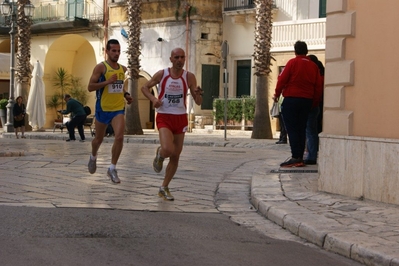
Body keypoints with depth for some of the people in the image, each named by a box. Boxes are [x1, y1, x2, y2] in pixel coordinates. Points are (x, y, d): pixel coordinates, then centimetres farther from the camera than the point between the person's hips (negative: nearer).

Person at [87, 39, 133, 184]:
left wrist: (126, 95, 7)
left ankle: (112, 169, -6)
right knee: (99, 139, 14)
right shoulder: (101, 67, -9)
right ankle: (93, 157, 46)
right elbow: (90, 87, -14)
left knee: (119, 137, -17)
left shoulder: (123, 69, 8)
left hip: (118, 109, 3)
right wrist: (108, 81, -24)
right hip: (103, 109, -3)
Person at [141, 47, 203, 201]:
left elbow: (198, 102, 0)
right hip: (164, 118, -3)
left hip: (181, 119, 3)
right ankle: (159, 155, 14)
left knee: (175, 156, 8)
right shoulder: (162, 74, -4)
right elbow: (145, 87, 8)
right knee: (168, 150, -25)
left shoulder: (189, 77, -2)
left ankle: (164, 188, 25)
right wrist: (153, 99, -11)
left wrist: (198, 94, -24)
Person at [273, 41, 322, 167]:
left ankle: (295, 157, -11)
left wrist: (277, 95, 6)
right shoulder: (313, 66, 8)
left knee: (292, 129, -4)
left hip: (291, 99, -5)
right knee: (302, 129, 10)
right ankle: (300, 158, 10)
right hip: (307, 101, 5)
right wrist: (314, 101, 18)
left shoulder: (292, 62, -5)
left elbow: (282, 80, -7)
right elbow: (317, 86, 8)